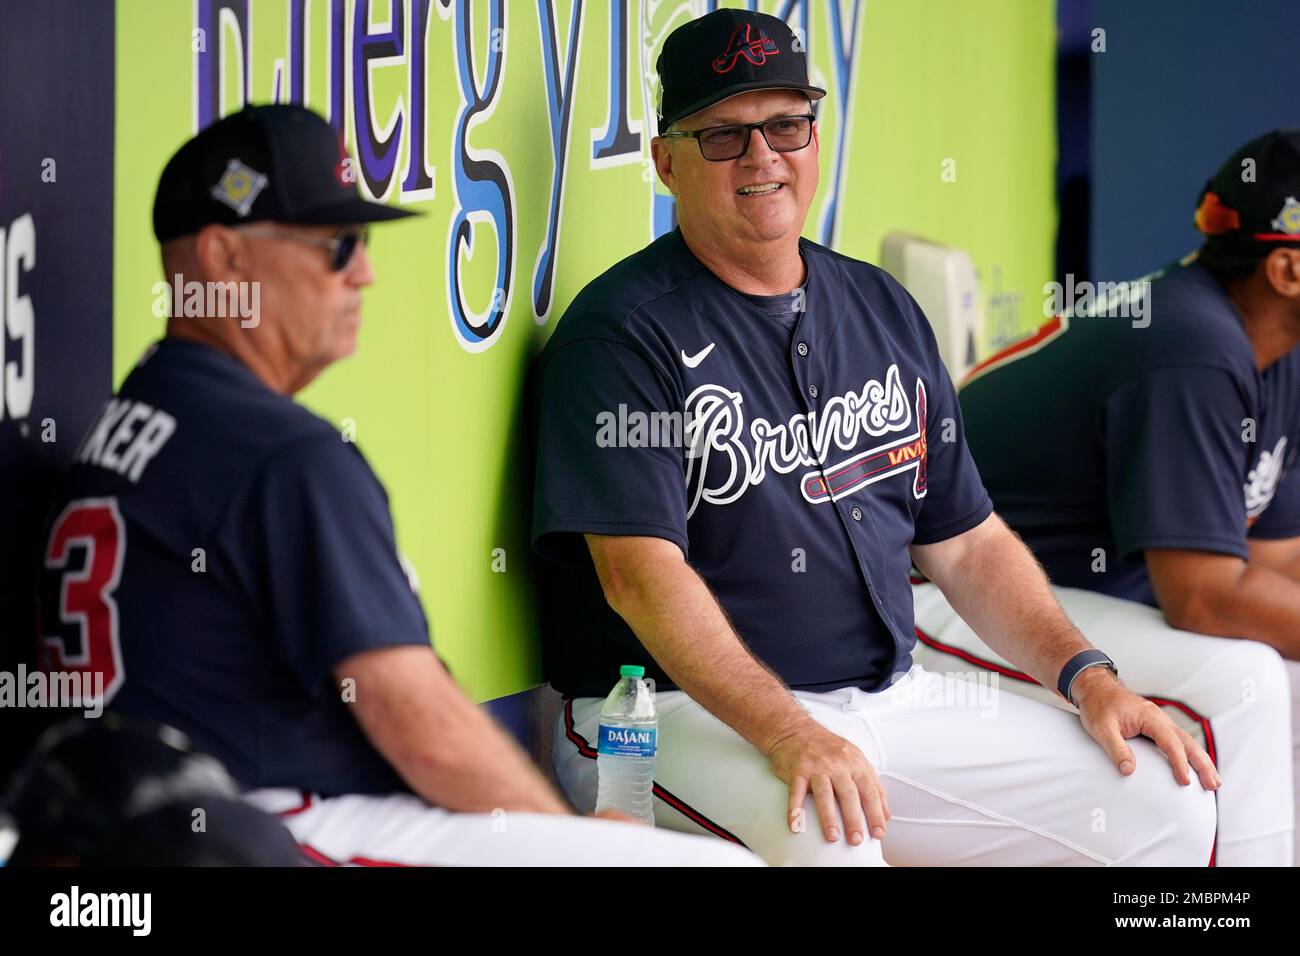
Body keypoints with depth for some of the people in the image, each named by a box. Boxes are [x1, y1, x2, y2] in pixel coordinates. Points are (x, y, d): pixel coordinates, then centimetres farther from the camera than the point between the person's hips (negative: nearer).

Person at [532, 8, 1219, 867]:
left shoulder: (883, 311, 16)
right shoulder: (623, 334, -6)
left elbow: (966, 540, 20)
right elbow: (642, 572, -18)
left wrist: (1085, 674, 4)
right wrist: (790, 737, -30)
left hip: (894, 699, 7)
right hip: (687, 716, -7)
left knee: (1167, 806, -5)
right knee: (823, 841, -39)